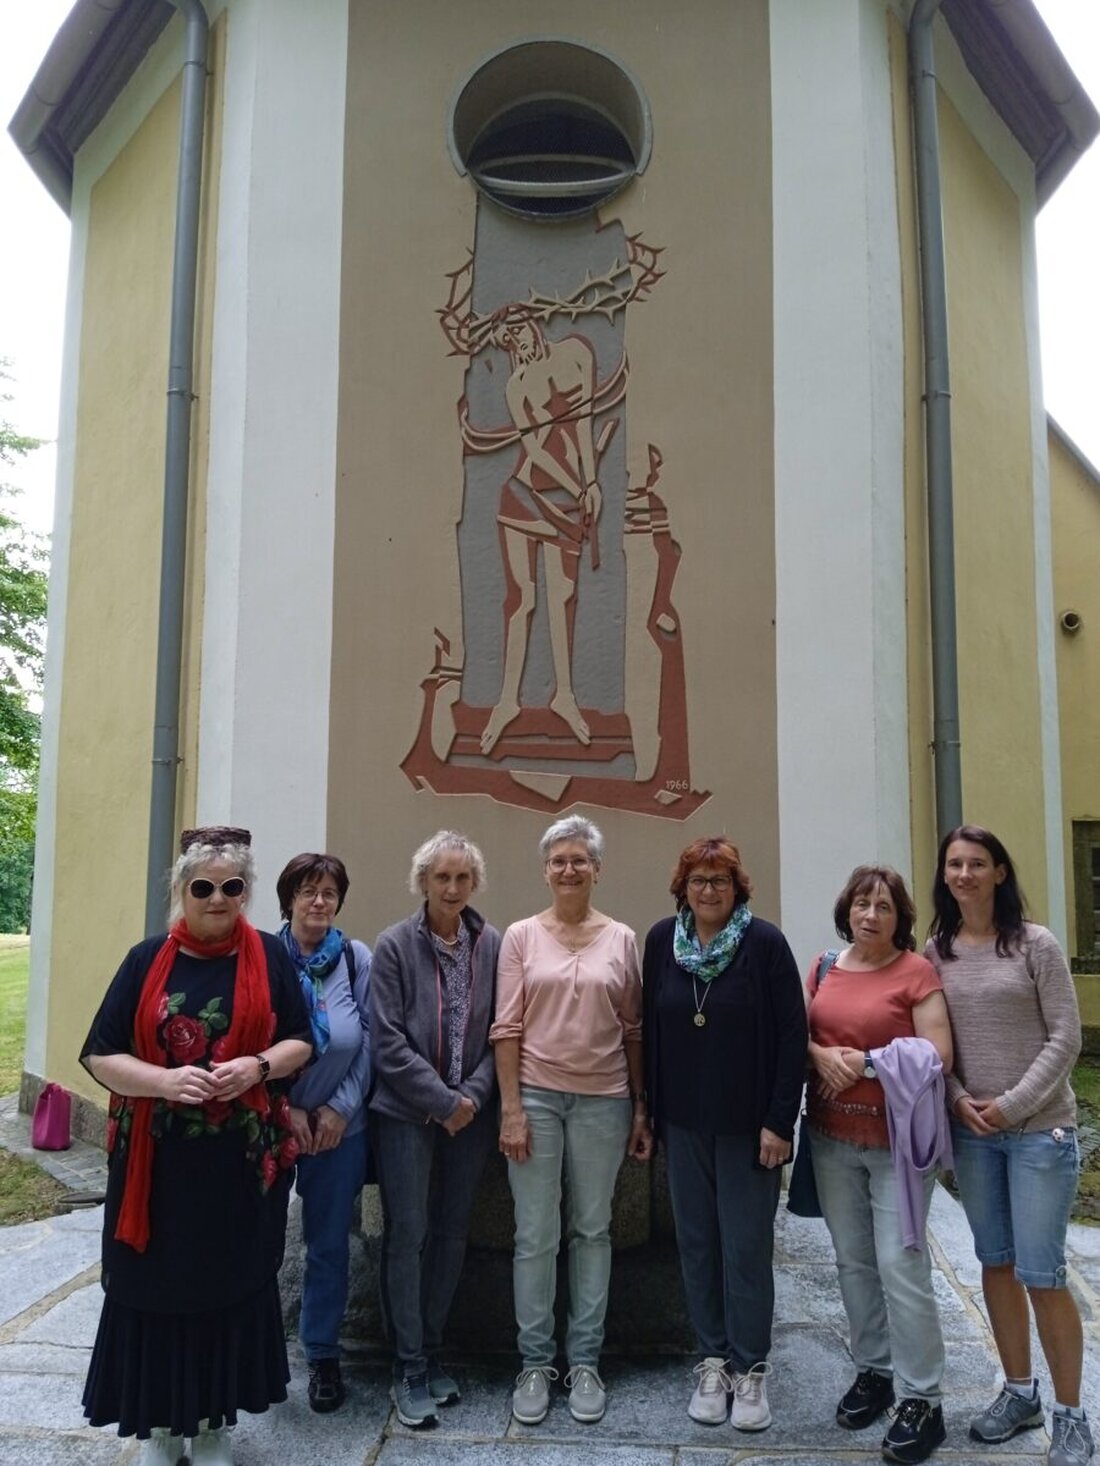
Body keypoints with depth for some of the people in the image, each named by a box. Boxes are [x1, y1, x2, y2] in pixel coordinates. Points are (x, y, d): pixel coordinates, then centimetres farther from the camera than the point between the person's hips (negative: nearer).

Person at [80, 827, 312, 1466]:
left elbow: (300, 1043, 3)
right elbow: (101, 1055, -2)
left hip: (244, 1160, 0)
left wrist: (257, 1067, -17)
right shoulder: (148, 960, -1)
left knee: (232, 1286, 10)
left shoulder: (271, 957, 0)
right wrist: (165, 1081, -18)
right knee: (156, 1286, 7)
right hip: (159, 1160, 0)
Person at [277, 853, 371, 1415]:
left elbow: (370, 1040, -1)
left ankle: (323, 1355, 30)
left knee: (329, 1244, 12)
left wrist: (341, 1106, -7)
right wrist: (284, 1110, -9)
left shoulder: (357, 959, -4)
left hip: (339, 1126, 1)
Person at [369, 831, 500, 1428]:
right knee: (407, 1236, 2)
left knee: (452, 1236, 13)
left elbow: (500, 1032, 2)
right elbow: (388, 1041, -10)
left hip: (470, 1115, 3)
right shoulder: (394, 945, -7)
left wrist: (474, 1095, -10)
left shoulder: (492, 945, -1)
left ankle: (432, 1354, 29)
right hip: (406, 1113, -3)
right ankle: (410, 1369, 17)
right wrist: (442, 1102, -13)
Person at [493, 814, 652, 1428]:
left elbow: (634, 1029, 5)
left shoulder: (622, 939, 2)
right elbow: (506, 1027, -2)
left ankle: (585, 1362, 25)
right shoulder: (521, 935, 0)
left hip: (603, 1100, 1)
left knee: (593, 1232, 11)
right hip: (536, 1096, -1)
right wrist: (511, 1108, -7)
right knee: (536, 1235, 6)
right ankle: (536, 1363, 22)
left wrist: (641, 1110, 4)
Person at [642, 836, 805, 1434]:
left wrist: (779, 1121, -12)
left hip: (749, 1125, -3)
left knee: (746, 1247, 4)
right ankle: (713, 1361, 27)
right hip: (684, 1121, 3)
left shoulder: (764, 942, -10)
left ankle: (750, 1370, 21)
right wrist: (649, 1108, 5)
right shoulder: (662, 940, 1)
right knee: (697, 1243, 11)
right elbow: (651, 1027, 7)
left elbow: (792, 1035, -10)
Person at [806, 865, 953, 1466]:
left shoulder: (916, 971, -8)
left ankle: (922, 1401, 10)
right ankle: (873, 1370, 30)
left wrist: (865, 1063, -17)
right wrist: (822, 1055, -12)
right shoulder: (824, 967, 7)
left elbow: (938, 1055, -13)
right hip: (832, 1137, 5)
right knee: (853, 1261, 13)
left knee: (899, 1264, -4)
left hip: (897, 1139, -5)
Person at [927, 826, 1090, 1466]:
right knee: (996, 1264, 14)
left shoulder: (1036, 944, -7)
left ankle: (1072, 1415, 17)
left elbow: (1066, 1038, -8)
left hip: (1040, 1129, -4)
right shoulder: (935, 953, 3)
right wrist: (957, 1099, -8)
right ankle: (1021, 1393, 30)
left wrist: (1012, 1105, -13)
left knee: (1041, 1274, -1)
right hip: (970, 1132, 4)